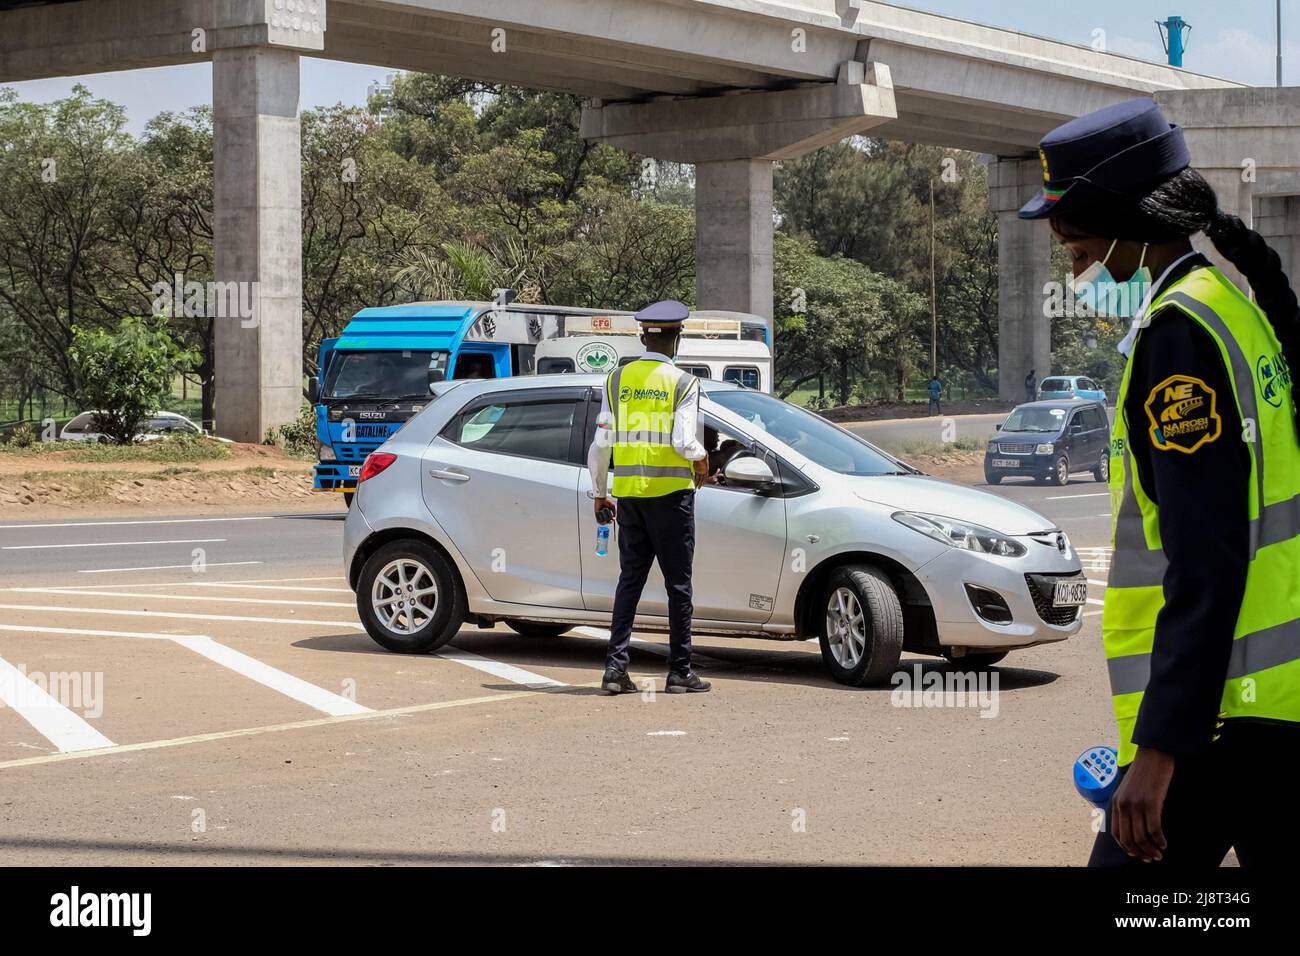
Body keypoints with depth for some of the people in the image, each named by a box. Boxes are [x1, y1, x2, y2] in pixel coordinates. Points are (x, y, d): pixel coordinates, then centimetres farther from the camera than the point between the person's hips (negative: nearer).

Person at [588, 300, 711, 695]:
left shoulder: (617, 380, 5)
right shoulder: (683, 382, -7)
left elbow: (600, 444, 4)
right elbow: (684, 441, -17)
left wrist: (600, 493, 13)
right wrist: (701, 459, 5)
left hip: (628, 492, 4)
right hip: (671, 491, -4)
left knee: (630, 578, 9)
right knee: (678, 581, 3)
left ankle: (615, 666, 3)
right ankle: (680, 671, 5)